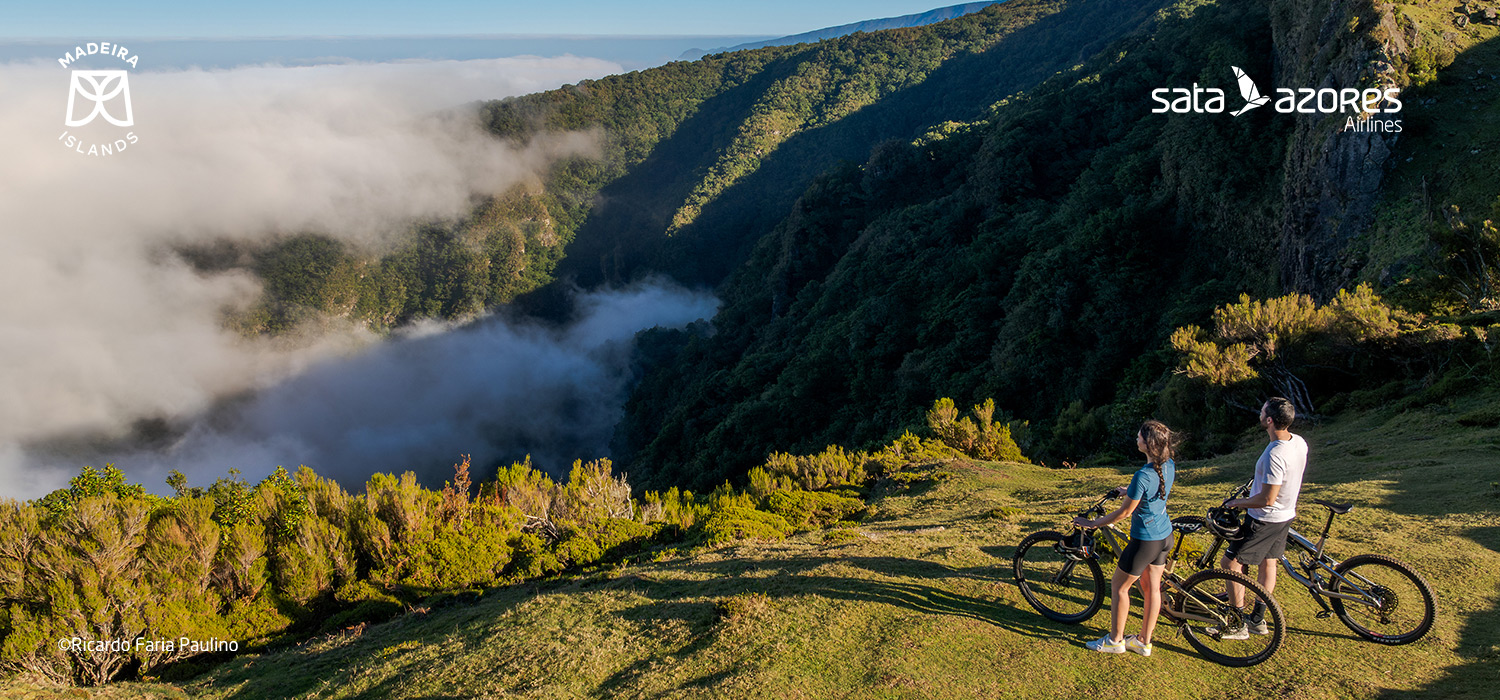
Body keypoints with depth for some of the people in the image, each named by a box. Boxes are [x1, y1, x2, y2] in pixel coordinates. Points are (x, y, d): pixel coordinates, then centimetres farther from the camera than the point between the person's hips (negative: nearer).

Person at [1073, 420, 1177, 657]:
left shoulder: (1143, 475, -28)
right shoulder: (1169, 466, -3)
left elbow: (1124, 512, -20)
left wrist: (1093, 523, -8)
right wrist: (1131, 492, 34)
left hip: (1145, 539, -8)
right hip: (1165, 536, 8)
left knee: (1119, 586, 9)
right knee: (1151, 587, 17)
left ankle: (1115, 640, 19)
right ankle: (1144, 641, 28)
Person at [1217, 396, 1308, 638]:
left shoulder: (1275, 455, -33)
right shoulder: (1300, 442, -4)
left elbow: (1267, 499, -29)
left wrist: (1236, 503, -15)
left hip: (1265, 520, -9)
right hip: (1285, 514, 9)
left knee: (1231, 564, 0)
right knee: (1268, 563, 20)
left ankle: (1238, 626, 6)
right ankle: (1258, 619, 33)